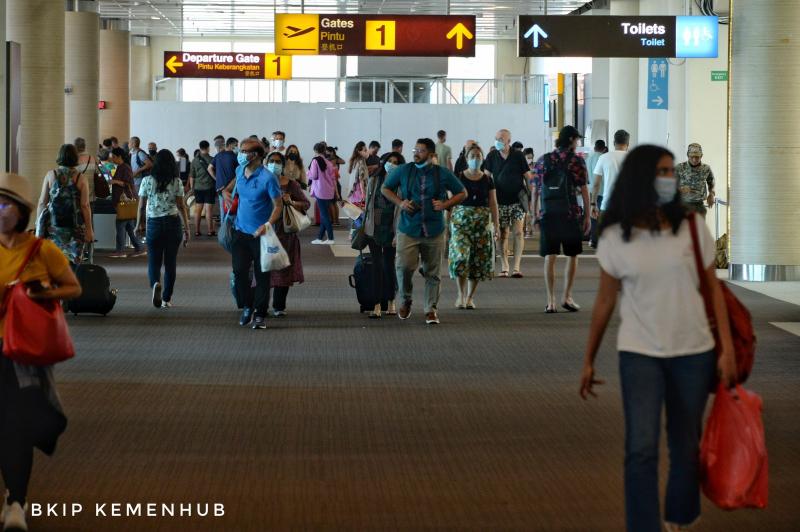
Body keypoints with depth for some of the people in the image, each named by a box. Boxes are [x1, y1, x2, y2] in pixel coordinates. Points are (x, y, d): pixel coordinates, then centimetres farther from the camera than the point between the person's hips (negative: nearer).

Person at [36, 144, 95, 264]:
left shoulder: (50, 175, 2)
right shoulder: (81, 178, -2)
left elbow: (42, 203, 3)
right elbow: (85, 206, -4)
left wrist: (38, 226, 10)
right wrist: (89, 229, 1)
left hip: (53, 225, 1)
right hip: (75, 226, -1)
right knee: (73, 262, 2)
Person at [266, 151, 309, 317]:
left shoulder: (291, 184, 4)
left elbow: (306, 203, 5)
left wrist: (292, 202, -11)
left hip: (285, 231, 0)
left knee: (283, 270, 2)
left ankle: (279, 306, 10)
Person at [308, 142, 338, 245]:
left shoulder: (315, 160, -8)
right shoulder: (328, 162, 9)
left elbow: (313, 175, -12)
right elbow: (333, 177, 11)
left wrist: (308, 173, 9)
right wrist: (334, 189, 19)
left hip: (320, 192, -6)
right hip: (329, 192, 6)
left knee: (324, 215, -4)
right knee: (324, 214, 12)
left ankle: (331, 238, -8)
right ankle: (320, 237, 18)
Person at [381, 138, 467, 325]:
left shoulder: (443, 174, 2)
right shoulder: (403, 171, 3)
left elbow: (462, 193, 11)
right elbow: (385, 188, 15)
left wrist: (445, 204, -5)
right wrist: (399, 202, -2)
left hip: (434, 231, 0)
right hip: (408, 230, 0)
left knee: (432, 273, 5)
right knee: (404, 267, -12)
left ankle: (431, 310, 15)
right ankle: (406, 300, 14)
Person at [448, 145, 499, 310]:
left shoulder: (487, 180, 7)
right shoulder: (458, 178, 2)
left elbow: (493, 204, 6)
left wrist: (496, 226, 0)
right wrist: (447, 222, -4)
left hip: (482, 223, 2)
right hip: (461, 221, -2)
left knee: (478, 260, 2)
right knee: (461, 255, -16)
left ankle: (469, 297, 13)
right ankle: (461, 294, -2)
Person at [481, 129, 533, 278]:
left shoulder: (518, 156, -1)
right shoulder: (492, 157, 3)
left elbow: (527, 177, 4)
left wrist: (530, 197, 1)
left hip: (517, 200, -2)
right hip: (500, 202, 2)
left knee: (518, 232, -9)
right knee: (503, 235, 4)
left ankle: (516, 267, -8)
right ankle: (504, 267, 12)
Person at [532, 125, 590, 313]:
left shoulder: (543, 160, 7)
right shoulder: (576, 160, -1)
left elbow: (535, 190, 7)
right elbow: (584, 190, -3)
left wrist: (534, 214, 14)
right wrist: (587, 216, 2)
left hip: (547, 213, 2)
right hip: (570, 213, -2)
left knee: (550, 257, 2)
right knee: (572, 255, 12)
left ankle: (551, 301, -1)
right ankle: (567, 297, 8)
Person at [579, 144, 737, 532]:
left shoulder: (692, 230, -2)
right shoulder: (615, 239, -3)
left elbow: (714, 290, 2)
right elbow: (605, 302, 5)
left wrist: (727, 350, -4)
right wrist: (588, 361, 9)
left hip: (693, 353, 1)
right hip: (639, 355, -1)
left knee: (686, 447, 11)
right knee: (641, 450, -12)